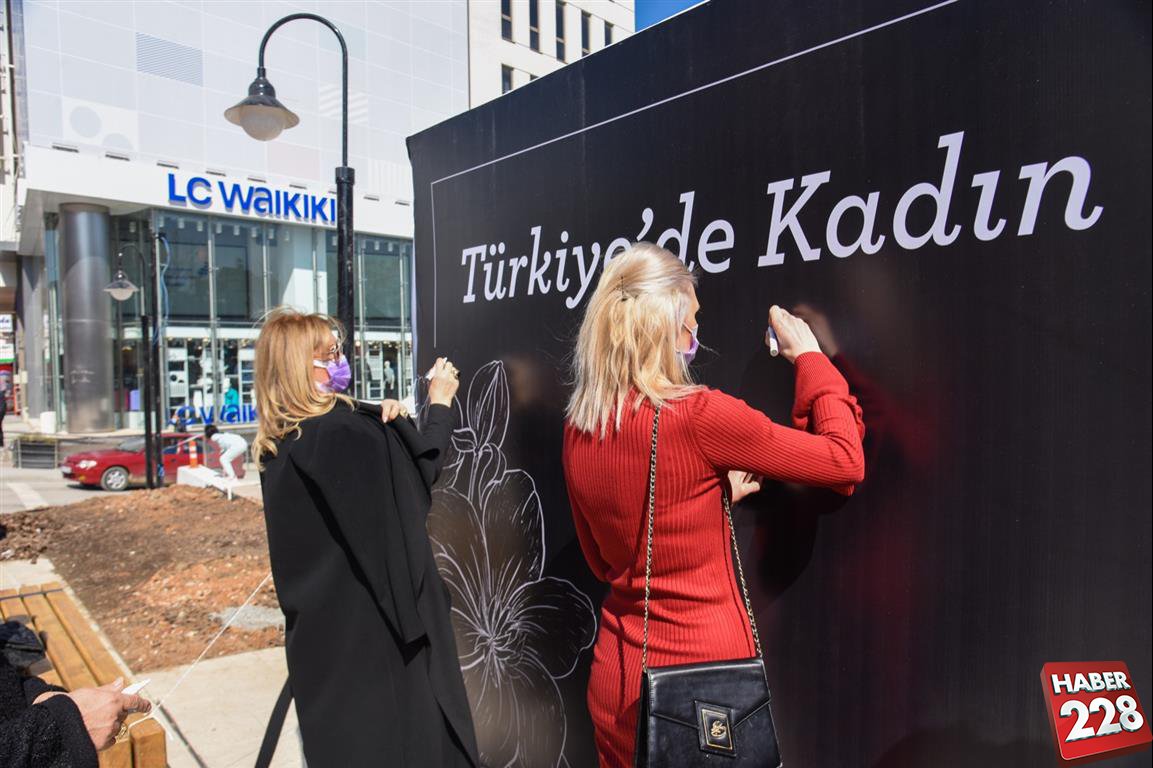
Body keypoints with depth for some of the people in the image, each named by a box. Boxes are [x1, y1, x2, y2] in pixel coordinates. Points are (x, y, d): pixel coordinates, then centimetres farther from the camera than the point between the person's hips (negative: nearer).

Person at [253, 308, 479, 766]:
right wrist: (439, 405, -4)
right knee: (389, 728, 6)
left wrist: (387, 423, -3)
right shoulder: (337, 432, -24)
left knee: (336, 725, 20)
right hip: (365, 614, -9)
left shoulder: (278, 443, 5)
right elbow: (418, 472, -16)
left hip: (319, 614, 9)